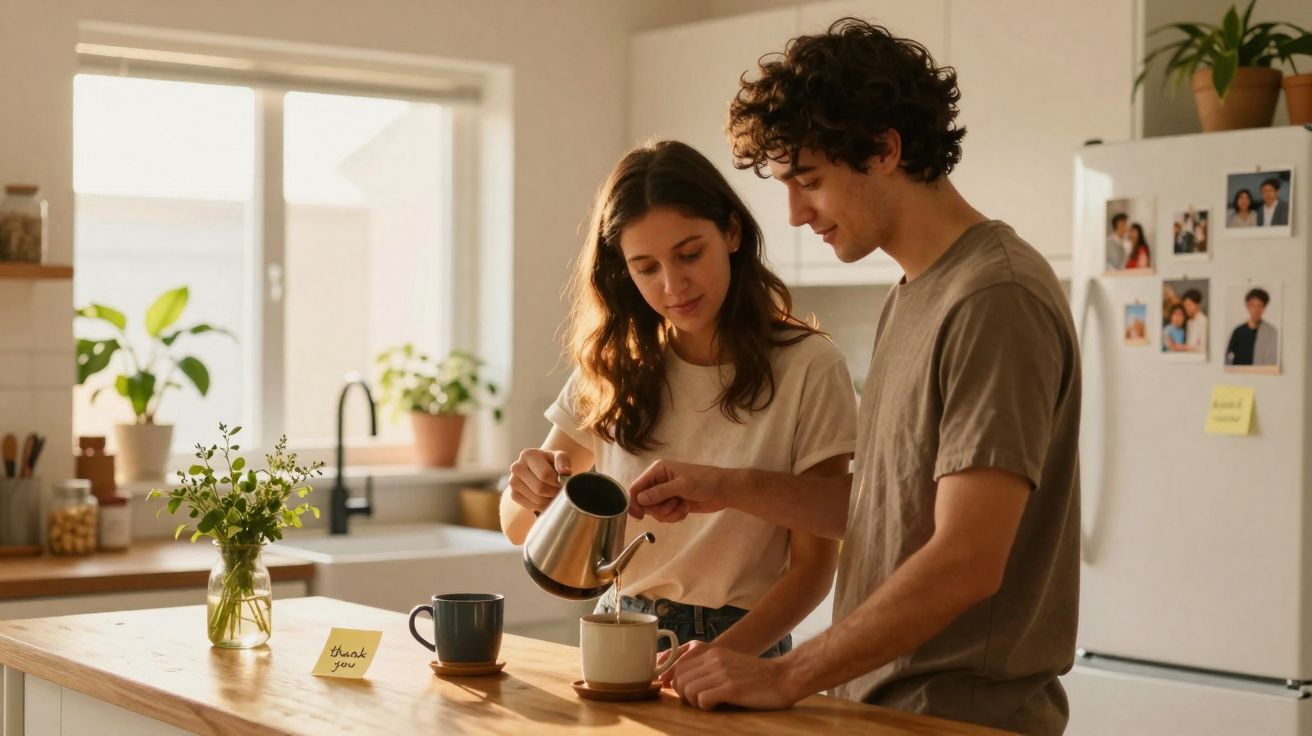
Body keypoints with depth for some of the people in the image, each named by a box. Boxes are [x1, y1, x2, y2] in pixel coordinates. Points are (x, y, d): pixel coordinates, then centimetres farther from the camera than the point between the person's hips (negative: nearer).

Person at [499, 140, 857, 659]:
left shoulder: (809, 368, -7)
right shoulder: (614, 368, 6)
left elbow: (813, 562, -5)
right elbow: (519, 529, 9)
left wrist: (726, 652, -21)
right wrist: (532, 490, -13)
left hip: (741, 650, -5)